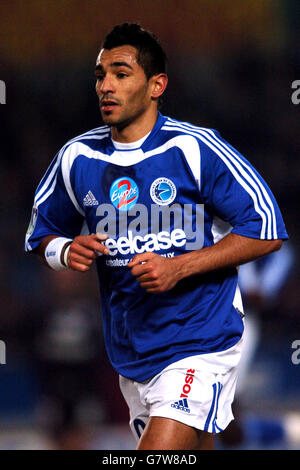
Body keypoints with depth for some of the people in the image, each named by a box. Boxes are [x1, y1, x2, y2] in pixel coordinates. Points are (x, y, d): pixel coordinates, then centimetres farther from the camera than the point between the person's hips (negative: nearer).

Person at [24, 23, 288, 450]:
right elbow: (42, 234, 18)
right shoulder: (77, 157, 3)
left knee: (160, 449, -23)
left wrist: (178, 268, -18)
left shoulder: (195, 149, -11)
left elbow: (266, 231, -10)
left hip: (199, 346, -6)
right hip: (130, 351, 6)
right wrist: (66, 252, -7)